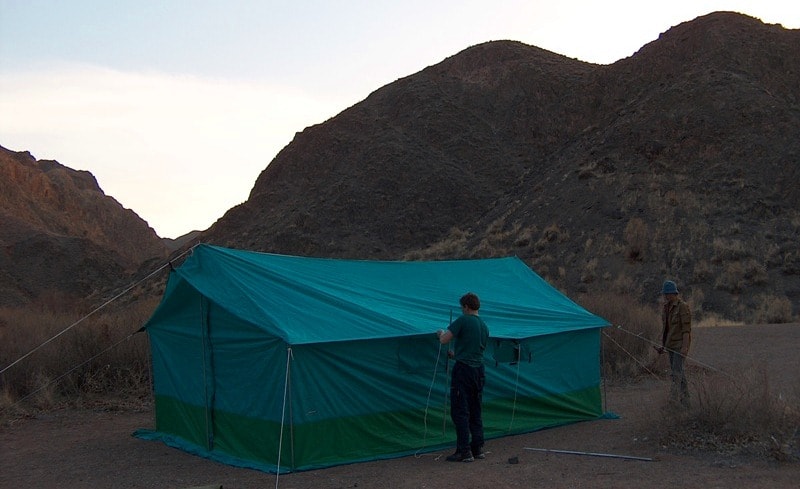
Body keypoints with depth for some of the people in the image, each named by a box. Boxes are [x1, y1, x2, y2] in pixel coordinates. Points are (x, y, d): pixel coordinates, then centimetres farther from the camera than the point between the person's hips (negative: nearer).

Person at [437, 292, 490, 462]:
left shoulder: (463, 320, -10)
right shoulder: (484, 326, 14)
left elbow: (444, 340, -14)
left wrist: (442, 332, 10)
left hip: (463, 370, -7)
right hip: (479, 371, 7)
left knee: (460, 412, -2)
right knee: (475, 411, 14)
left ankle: (464, 451, -2)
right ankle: (478, 448, 16)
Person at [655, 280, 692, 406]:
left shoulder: (683, 307, -15)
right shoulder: (667, 307, 11)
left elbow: (686, 328, -18)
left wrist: (685, 347, -23)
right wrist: (663, 345, 13)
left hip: (680, 344, -9)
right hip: (671, 344, 9)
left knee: (676, 371, -13)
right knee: (678, 372, 11)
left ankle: (673, 400, -16)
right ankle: (685, 401, 17)